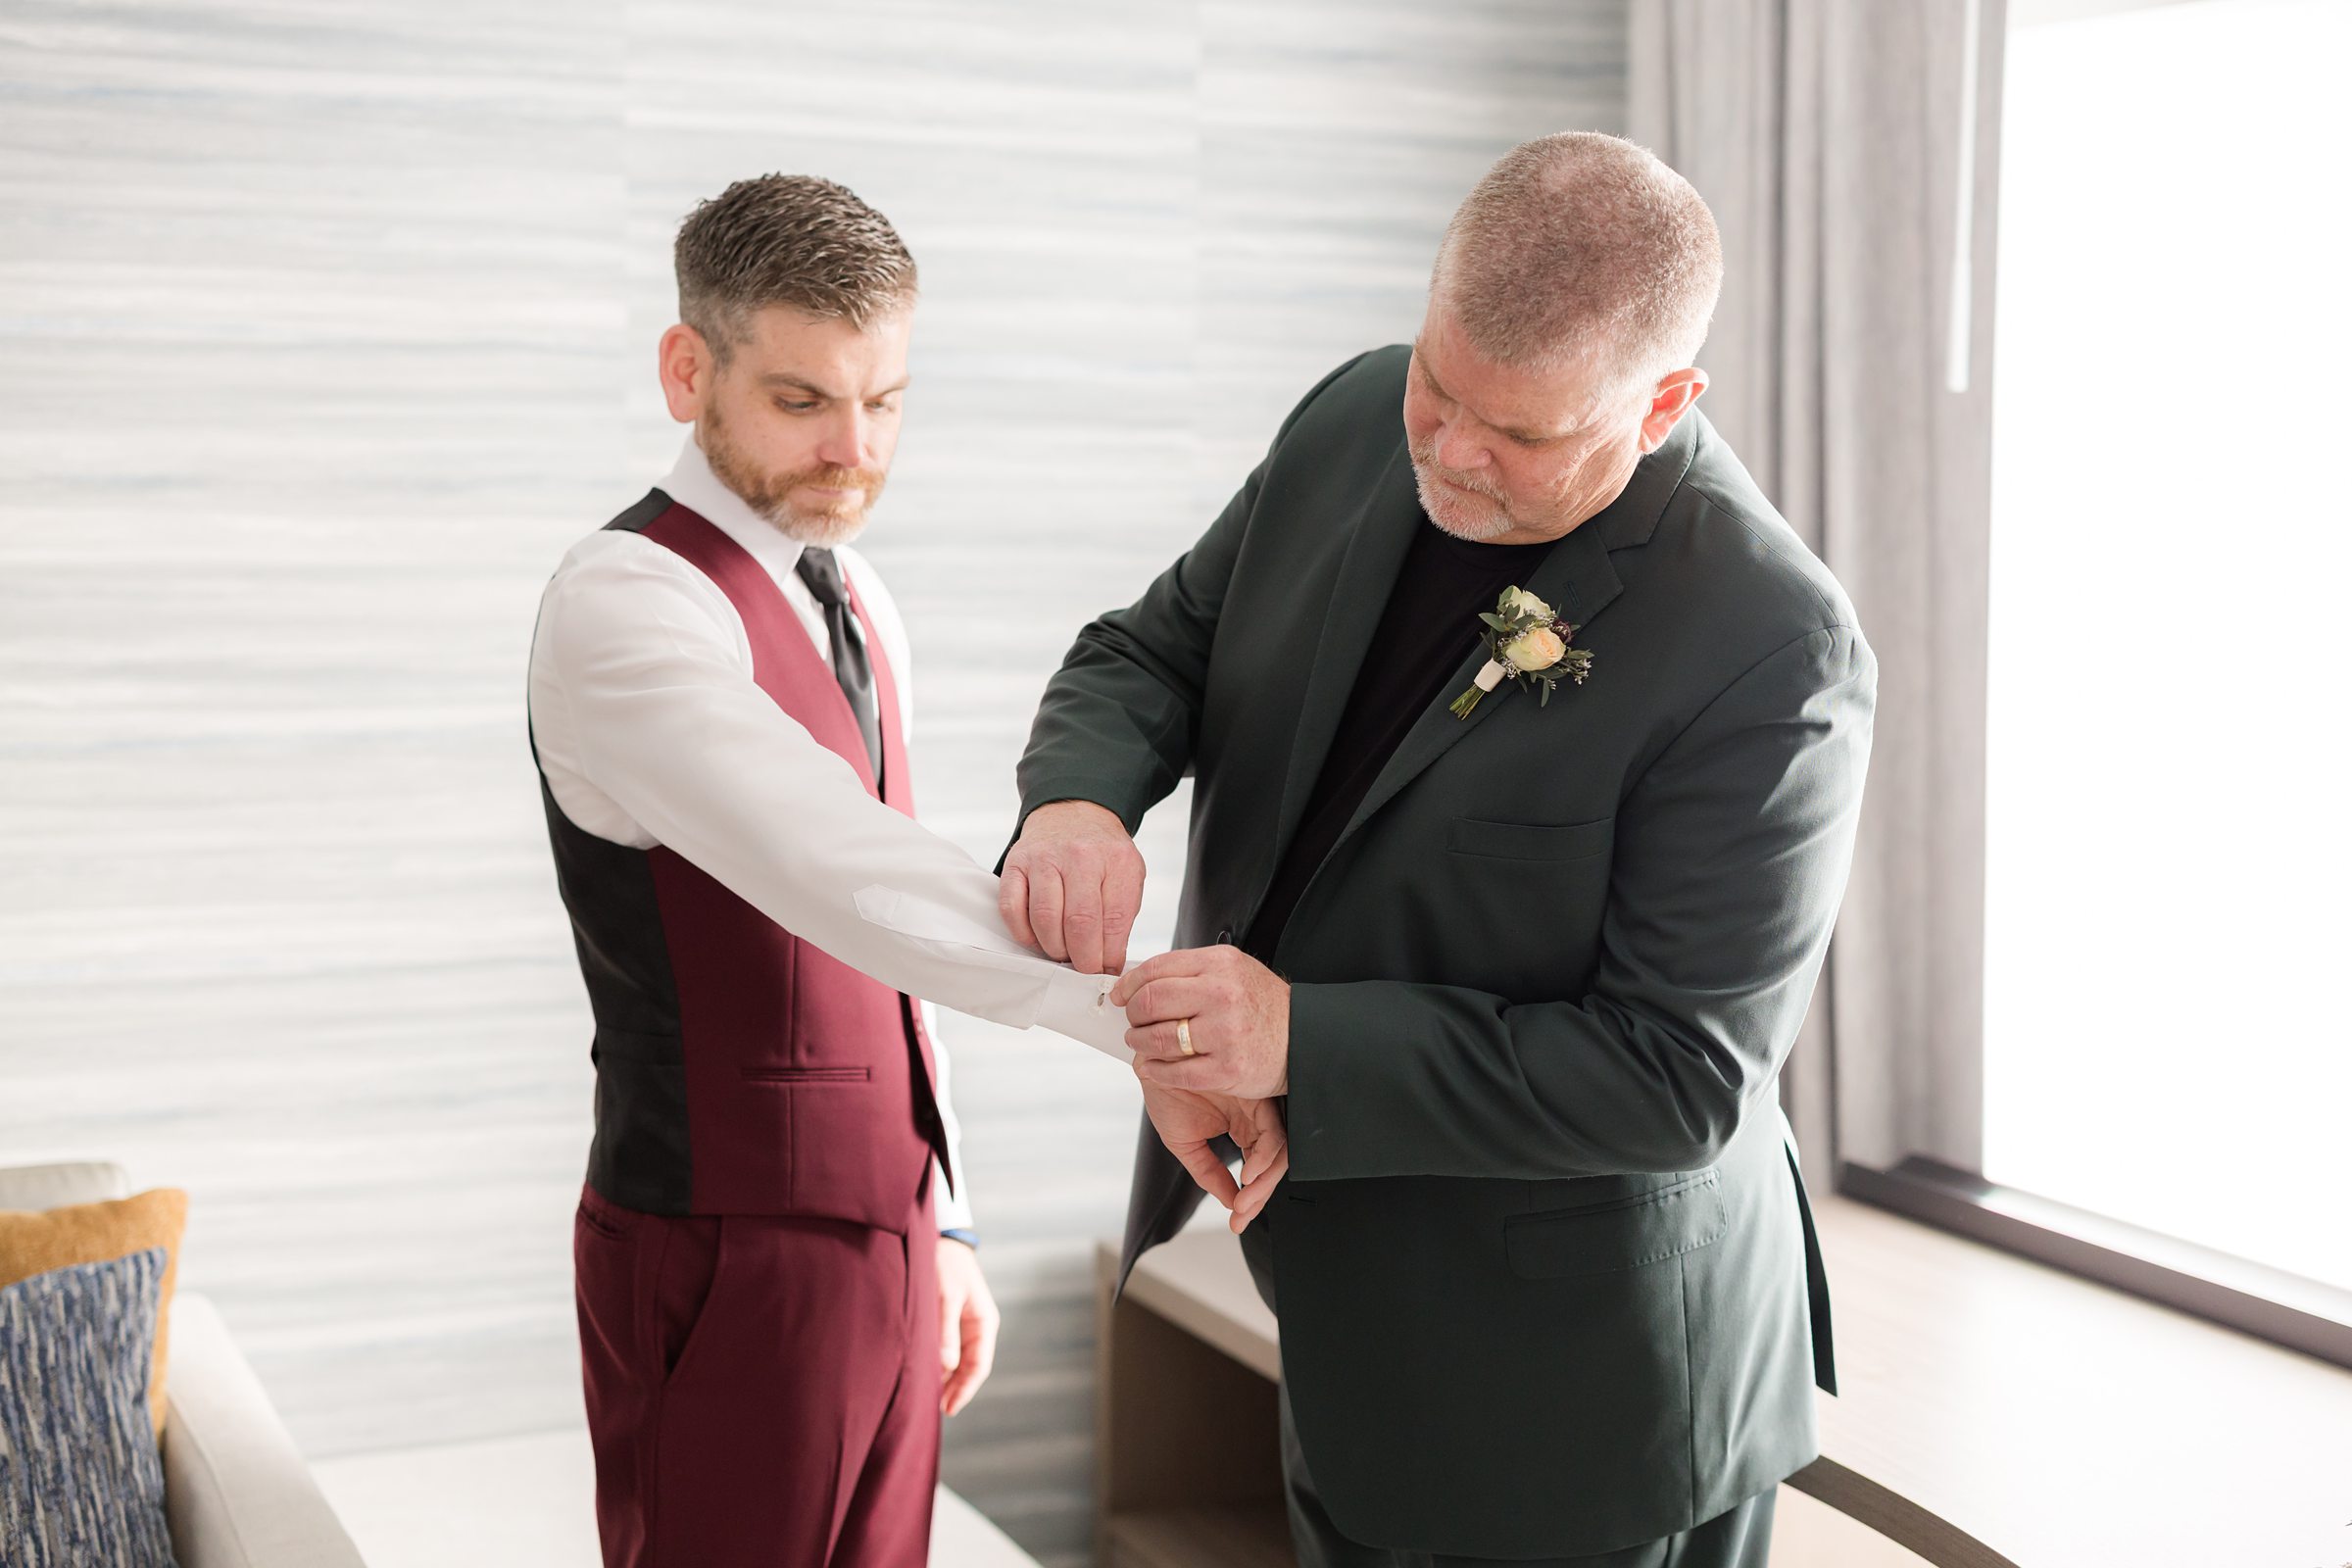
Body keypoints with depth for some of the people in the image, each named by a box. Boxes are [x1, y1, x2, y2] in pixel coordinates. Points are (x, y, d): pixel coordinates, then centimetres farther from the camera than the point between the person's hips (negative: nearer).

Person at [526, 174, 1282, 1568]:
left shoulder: (855, 604, 12)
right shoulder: (625, 603, -16)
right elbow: (831, 871, -32)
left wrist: (947, 1222, 17)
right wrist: (1144, 1016, -39)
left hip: (879, 1239, 8)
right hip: (728, 1262, -8)